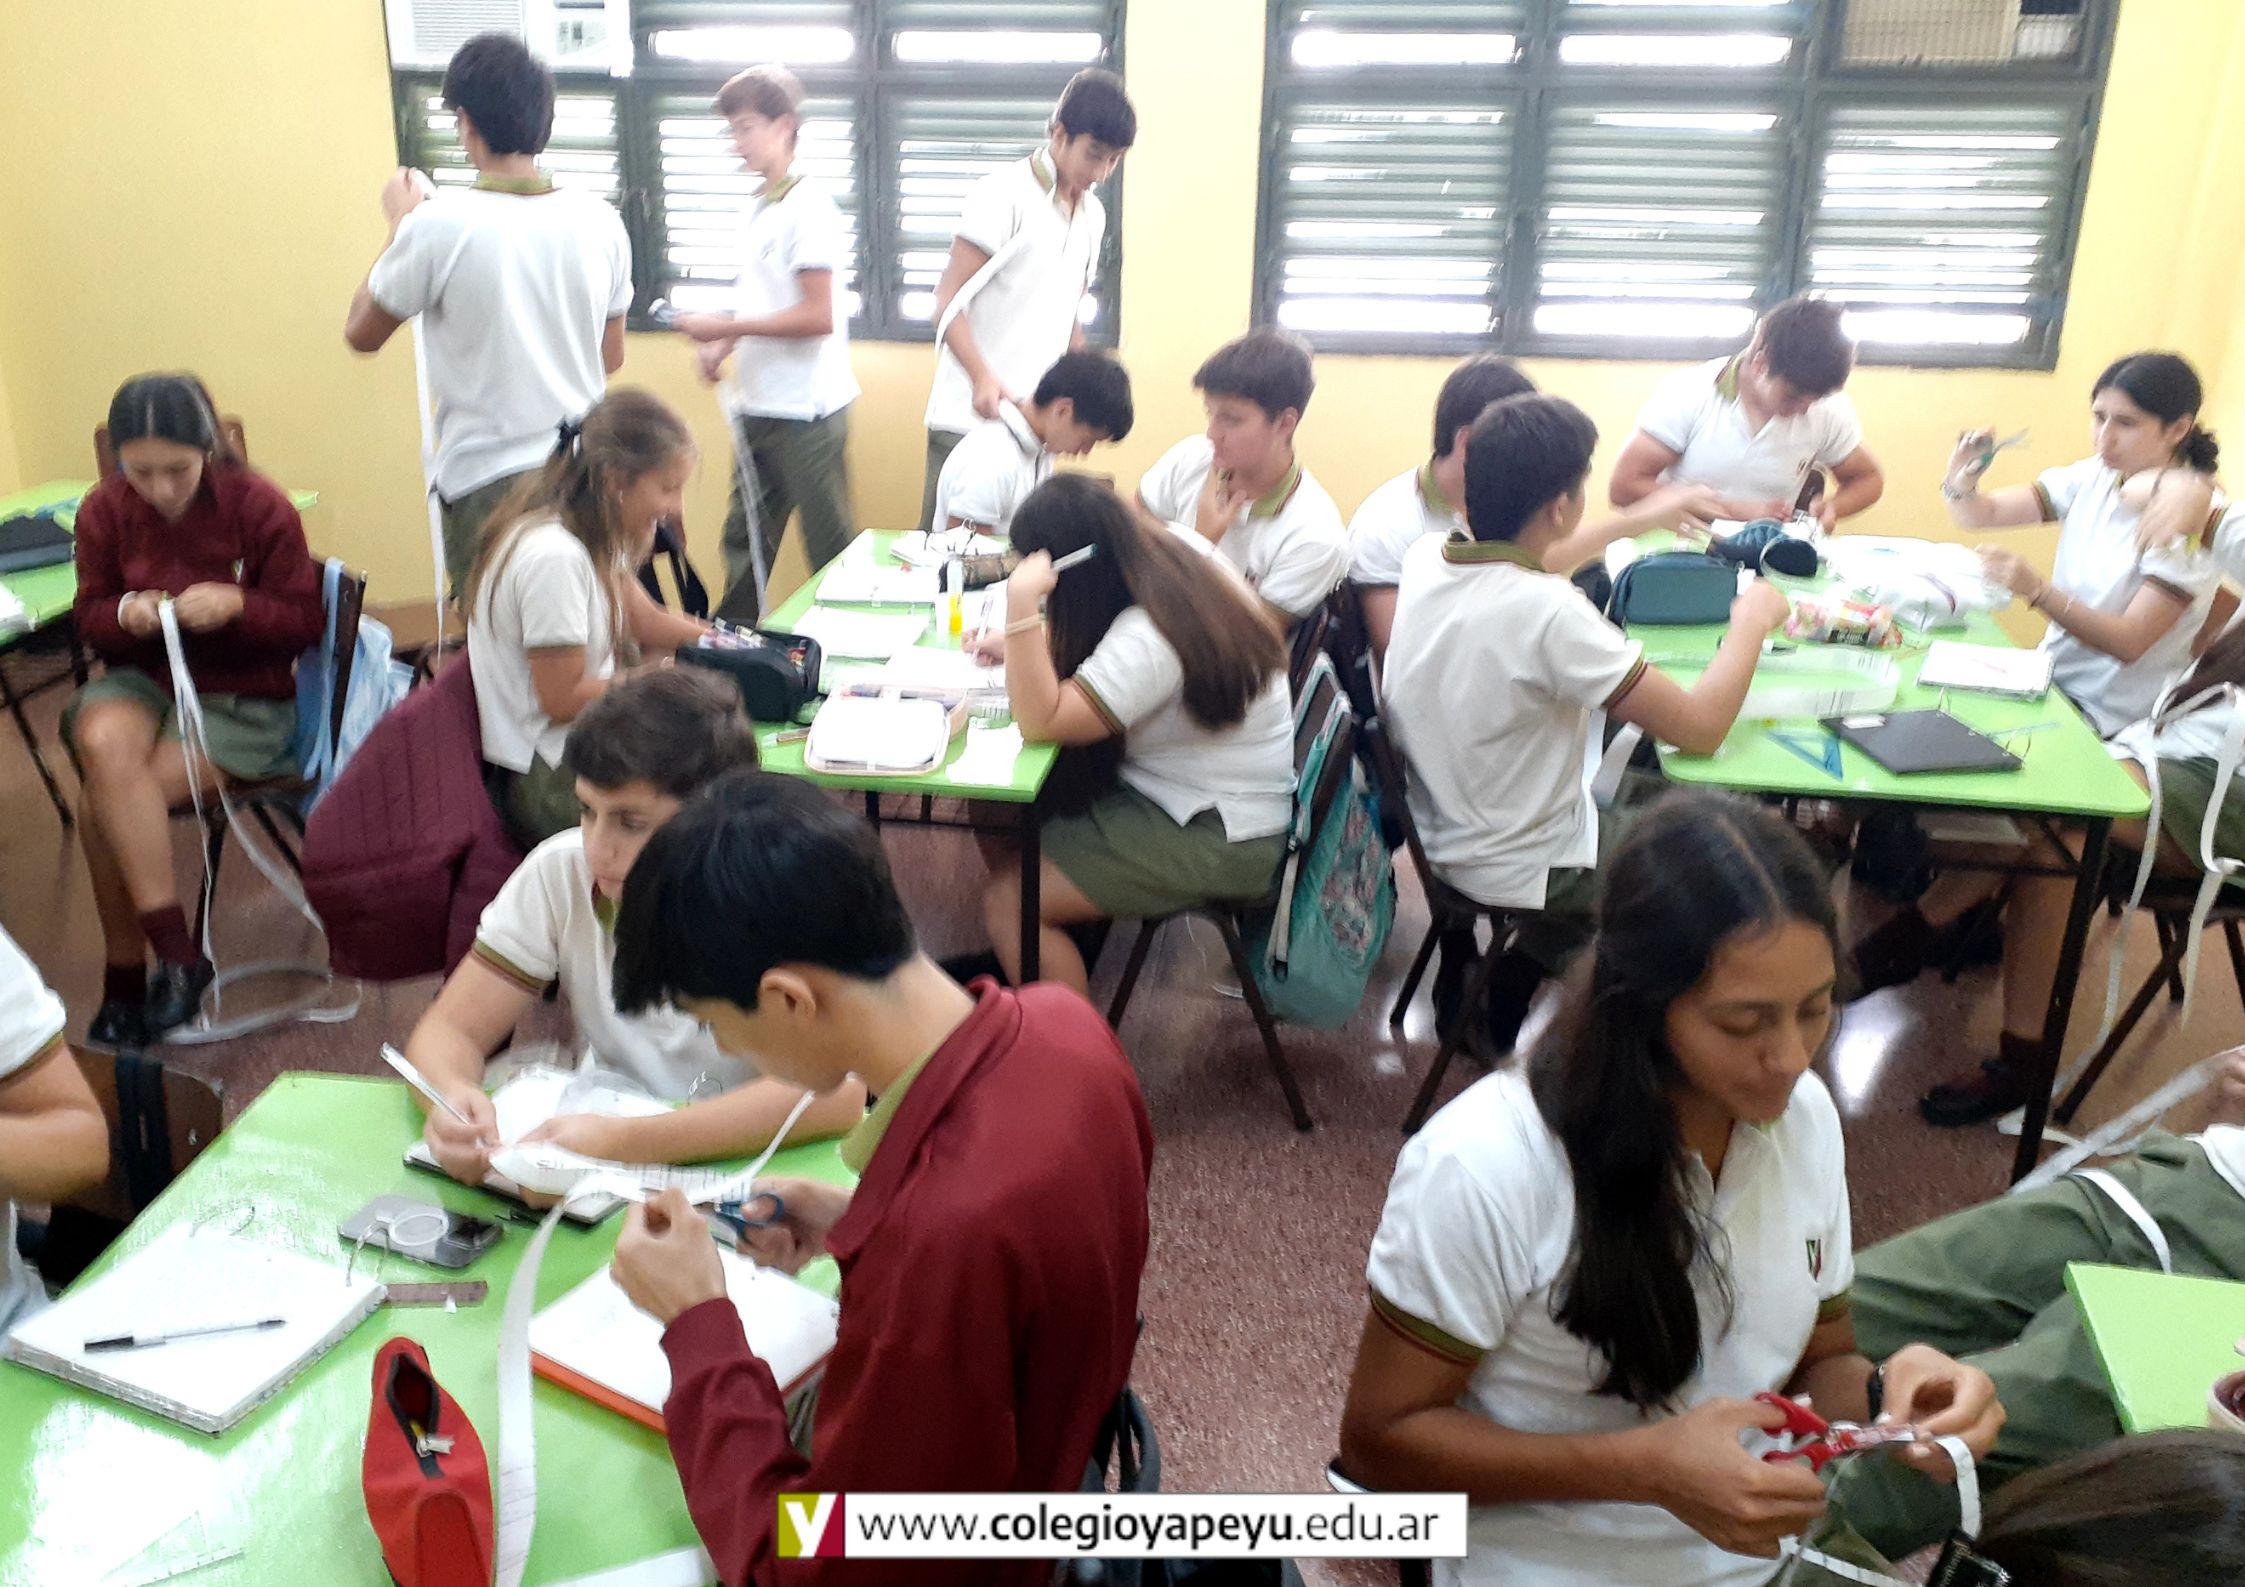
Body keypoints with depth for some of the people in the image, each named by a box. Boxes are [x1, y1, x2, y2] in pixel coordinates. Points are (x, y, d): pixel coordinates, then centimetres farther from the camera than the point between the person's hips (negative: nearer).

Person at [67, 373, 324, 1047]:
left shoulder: (261, 506, -12)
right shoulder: (104, 511, -1)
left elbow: (305, 620, -7)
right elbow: (90, 619, 7)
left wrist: (238, 604, -26)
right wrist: (126, 613, -16)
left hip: (245, 699, -3)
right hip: (143, 680, 4)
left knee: (104, 803, -24)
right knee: (104, 746, -33)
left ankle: (125, 980, -6)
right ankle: (178, 955, -26)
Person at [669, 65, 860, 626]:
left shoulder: (808, 208, -13)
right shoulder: (755, 209, 13)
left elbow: (817, 316, -19)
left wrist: (724, 327, -16)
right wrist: (722, 346, 2)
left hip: (807, 410, -9)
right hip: (757, 405, 9)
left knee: (830, 547, 1)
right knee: (745, 538, 16)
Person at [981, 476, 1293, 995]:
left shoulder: (1150, 638, -30)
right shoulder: (1177, 551, -4)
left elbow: (1039, 720, -30)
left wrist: (1021, 601, -34)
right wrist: (1017, 640, 1)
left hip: (1218, 840, -10)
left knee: (1007, 900, -14)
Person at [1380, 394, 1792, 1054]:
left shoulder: (1424, 559, -10)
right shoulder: (1549, 613, -32)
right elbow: (1701, 728, -25)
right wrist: (1751, 622, -9)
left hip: (1437, 828, 7)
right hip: (1520, 871, -7)